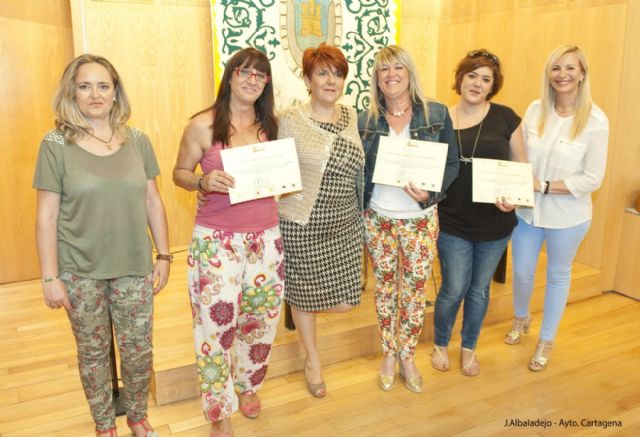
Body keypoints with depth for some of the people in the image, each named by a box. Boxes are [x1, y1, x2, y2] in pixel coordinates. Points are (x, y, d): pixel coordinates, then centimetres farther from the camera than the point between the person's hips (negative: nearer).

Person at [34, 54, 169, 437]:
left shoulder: (137, 140, 0)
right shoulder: (56, 144, -7)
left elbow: (153, 202, 6)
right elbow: (46, 216, -6)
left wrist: (164, 255, 5)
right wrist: (50, 277, -7)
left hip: (134, 267, 2)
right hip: (80, 272, -1)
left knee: (139, 349, 10)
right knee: (93, 352, 13)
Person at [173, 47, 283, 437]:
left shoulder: (270, 125, 7)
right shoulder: (203, 126, -6)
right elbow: (180, 173, 1)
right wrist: (203, 182, -19)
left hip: (266, 237, 4)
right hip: (217, 240, -4)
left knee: (262, 318, 14)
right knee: (217, 323, 1)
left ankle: (248, 385, 41)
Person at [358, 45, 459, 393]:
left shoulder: (436, 114, -3)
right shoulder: (366, 120, 1)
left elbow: (452, 164, -2)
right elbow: (358, 171, 4)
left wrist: (430, 192, -19)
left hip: (420, 220, -1)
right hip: (378, 219, 1)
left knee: (414, 290, 8)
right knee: (385, 287, 13)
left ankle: (407, 356, 30)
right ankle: (389, 354, 32)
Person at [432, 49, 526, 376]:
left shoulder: (505, 117, -3)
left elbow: (521, 166, 2)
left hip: (494, 224, 1)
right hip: (453, 223, -1)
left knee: (480, 289, 15)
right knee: (454, 289, 4)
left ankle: (469, 348, 38)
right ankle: (440, 345, 32)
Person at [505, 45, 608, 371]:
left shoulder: (596, 121, -13)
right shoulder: (535, 109, -4)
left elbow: (592, 179, -14)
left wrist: (544, 186, -21)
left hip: (567, 215, -3)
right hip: (527, 209, 3)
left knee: (558, 276, 16)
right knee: (521, 272, 16)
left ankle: (546, 340, 36)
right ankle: (521, 318, 48)